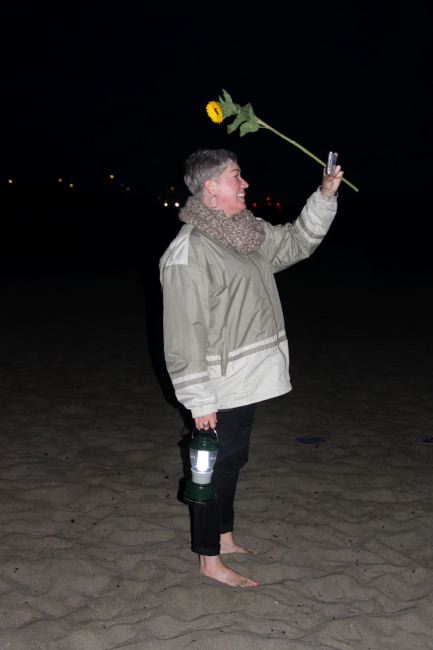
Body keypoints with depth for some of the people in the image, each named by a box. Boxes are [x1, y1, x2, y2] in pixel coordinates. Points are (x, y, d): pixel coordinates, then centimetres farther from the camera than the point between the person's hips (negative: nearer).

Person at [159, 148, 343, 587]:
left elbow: (297, 241, 22)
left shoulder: (246, 234, 7)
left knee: (232, 460, 20)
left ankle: (224, 537, 37)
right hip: (221, 388, -9)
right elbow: (184, 333, -22)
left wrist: (326, 196, 8)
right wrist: (199, 401, -21)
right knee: (217, 465, 3)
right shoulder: (188, 251, -20)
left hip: (248, 381, 9)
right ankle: (209, 560, 18)